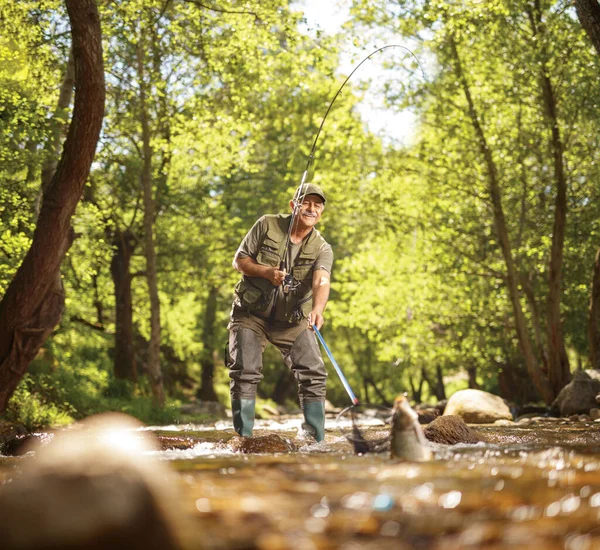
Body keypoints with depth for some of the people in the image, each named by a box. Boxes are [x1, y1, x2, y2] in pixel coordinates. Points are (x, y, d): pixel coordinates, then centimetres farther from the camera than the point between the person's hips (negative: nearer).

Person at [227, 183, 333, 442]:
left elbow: (321, 281, -28)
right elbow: (239, 259, -4)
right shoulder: (267, 225, -8)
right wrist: (266, 272, -23)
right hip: (251, 313, -1)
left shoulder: (322, 249, -9)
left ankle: (317, 440, 2)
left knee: (313, 373, -7)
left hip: (293, 319, 1)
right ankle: (243, 438, -1)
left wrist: (317, 310, -49)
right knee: (245, 373, -9)